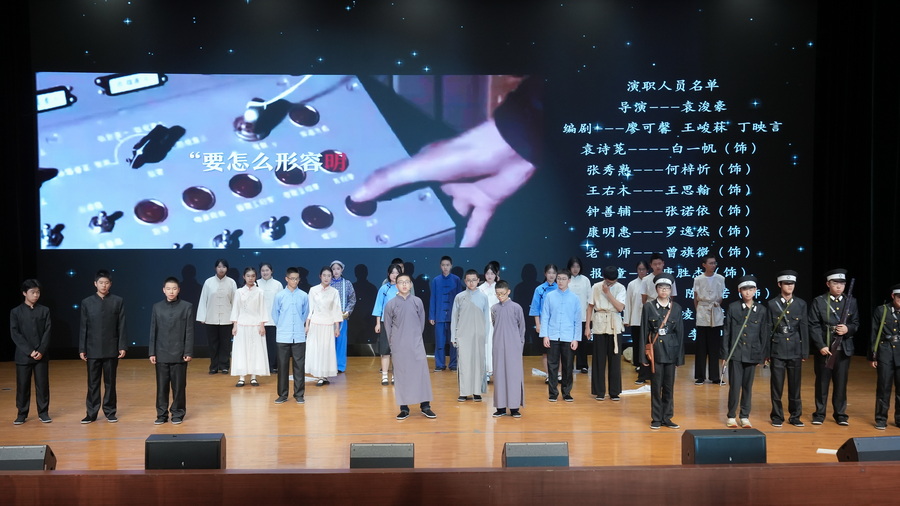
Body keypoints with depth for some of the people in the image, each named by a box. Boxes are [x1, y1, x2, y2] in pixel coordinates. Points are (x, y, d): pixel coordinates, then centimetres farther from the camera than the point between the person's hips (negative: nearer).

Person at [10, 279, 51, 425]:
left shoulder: (44, 310, 5)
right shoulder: (16, 312, 2)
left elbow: (47, 332, 0)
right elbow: (15, 334, -4)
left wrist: (41, 351, -11)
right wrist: (29, 351, -12)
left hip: (41, 355, 1)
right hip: (23, 356, -1)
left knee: (42, 384, 3)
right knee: (22, 385, 4)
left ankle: (43, 412, 12)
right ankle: (22, 414, 15)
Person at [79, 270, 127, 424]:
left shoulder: (118, 301, 1)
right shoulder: (86, 302, 4)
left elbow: (121, 326, 0)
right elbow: (83, 327, 4)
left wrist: (122, 346, -5)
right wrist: (82, 349, 0)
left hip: (111, 349, -1)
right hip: (93, 349, 1)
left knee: (110, 382, 6)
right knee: (93, 383, 5)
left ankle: (110, 412, 14)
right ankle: (91, 413, 13)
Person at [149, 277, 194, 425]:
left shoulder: (187, 307, -1)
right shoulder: (157, 307, 6)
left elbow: (189, 332, -3)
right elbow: (153, 331, 7)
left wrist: (188, 352, -7)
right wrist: (152, 352, 3)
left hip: (179, 354, -2)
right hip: (161, 354, 2)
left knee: (178, 386, 4)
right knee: (162, 386, 6)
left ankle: (177, 414, 15)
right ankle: (162, 414, 16)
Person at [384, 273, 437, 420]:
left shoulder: (417, 301, 1)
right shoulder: (390, 304, -1)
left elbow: (422, 322, 9)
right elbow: (388, 326, 6)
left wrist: (416, 337, 11)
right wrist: (393, 343, 9)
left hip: (416, 344, 1)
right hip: (399, 347, 0)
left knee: (421, 373, -2)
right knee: (401, 375, 2)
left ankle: (425, 406, 7)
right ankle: (404, 408, 9)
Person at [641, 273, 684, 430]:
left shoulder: (676, 308, 4)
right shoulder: (649, 307, -1)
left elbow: (680, 332, 6)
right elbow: (644, 332, 0)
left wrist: (680, 356, 3)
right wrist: (644, 355, -4)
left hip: (671, 350, 2)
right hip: (655, 350, -2)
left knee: (669, 386, 7)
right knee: (656, 386, 2)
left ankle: (667, 417, 17)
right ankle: (656, 418, 12)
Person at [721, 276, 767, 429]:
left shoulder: (761, 310, 4)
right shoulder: (733, 307, -1)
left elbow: (763, 334, 7)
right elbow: (726, 331, 0)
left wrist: (762, 356, 5)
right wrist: (725, 353, -3)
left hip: (752, 354, 2)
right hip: (735, 353, -2)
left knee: (748, 386, 9)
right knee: (735, 385, -1)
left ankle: (745, 416, 19)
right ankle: (731, 416, 11)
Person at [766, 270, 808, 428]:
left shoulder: (801, 304, 5)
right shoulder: (771, 304, -1)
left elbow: (804, 329, 6)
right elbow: (768, 330, -1)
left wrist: (804, 352, 3)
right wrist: (766, 353, -3)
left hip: (795, 350, 2)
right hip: (777, 350, -2)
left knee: (795, 385, 7)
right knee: (777, 385, 2)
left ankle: (795, 416, 19)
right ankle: (777, 416, 13)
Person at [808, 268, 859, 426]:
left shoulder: (851, 302, 8)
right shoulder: (818, 302, -2)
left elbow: (856, 324, 10)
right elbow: (814, 326, -6)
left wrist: (848, 329, -13)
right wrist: (821, 346, -14)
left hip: (844, 348, 2)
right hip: (823, 348, -2)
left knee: (841, 383, 6)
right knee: (822, 382, 5)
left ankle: (841, 414, 17)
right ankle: (819, 414, 14)